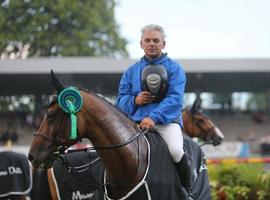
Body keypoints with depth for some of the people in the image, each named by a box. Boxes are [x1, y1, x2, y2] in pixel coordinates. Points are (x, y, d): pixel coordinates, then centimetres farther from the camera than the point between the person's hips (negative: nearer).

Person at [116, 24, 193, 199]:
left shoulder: (174, 68, 6)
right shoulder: (132, 71, 18)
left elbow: (175, 99, -9)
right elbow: (121, 100, 17)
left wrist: (154, 117, -23)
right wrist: (134, 101, -8)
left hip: (167, 121, -3)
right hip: (137, 122, 4)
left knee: (176, 150, -31)